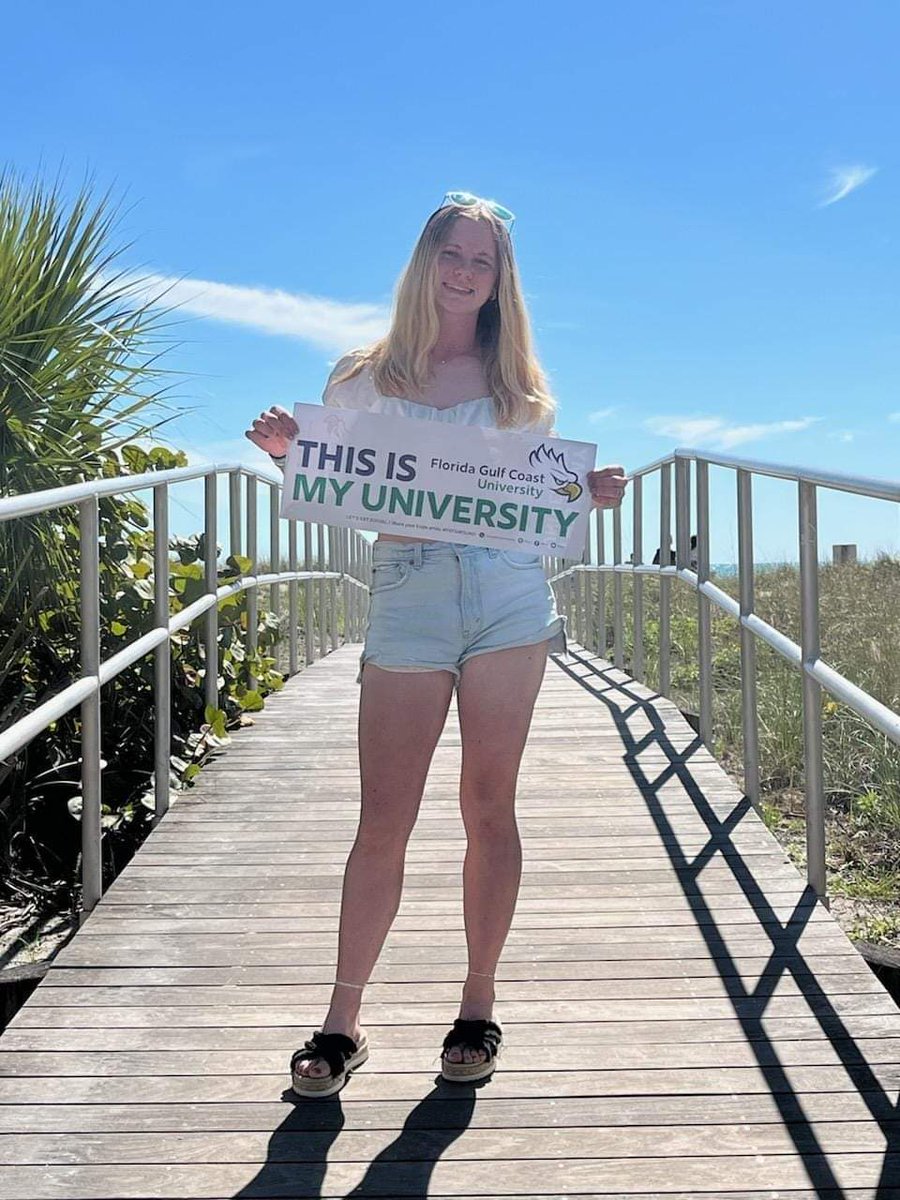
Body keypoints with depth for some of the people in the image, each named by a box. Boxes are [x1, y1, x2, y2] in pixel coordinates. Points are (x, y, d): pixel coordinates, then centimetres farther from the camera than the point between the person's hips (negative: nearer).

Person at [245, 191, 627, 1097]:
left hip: (509, 596, 1)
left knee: (489, 808, 5)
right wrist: (289, 452, -8)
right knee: (383, 820, -1)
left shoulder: (518, 384, 13)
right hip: (406, 601, -1)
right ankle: (342, 1023, 10)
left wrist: (591, 492, -3)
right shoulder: (362, 378, 9)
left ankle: (478, 1011, 18)